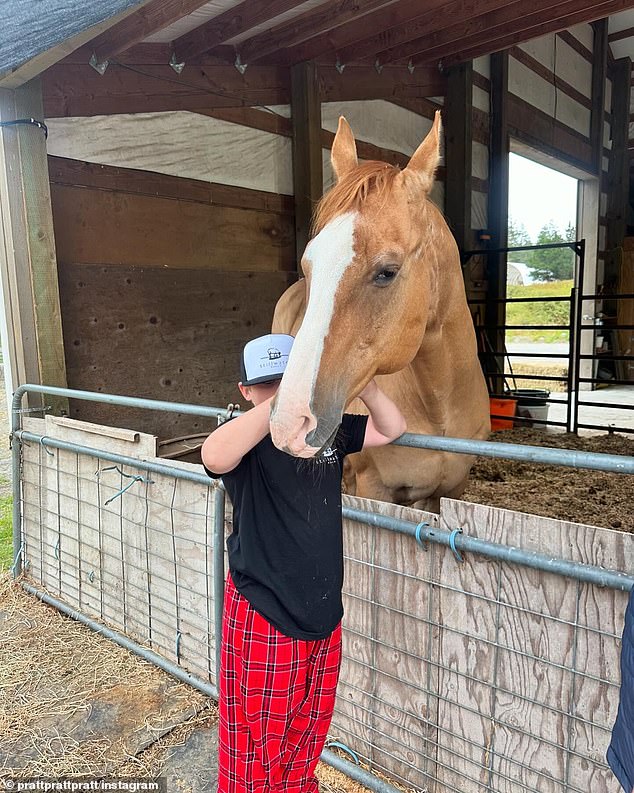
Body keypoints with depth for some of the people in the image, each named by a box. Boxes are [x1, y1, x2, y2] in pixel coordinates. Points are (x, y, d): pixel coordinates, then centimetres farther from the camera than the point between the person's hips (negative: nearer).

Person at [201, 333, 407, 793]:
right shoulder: (247, 440, -16)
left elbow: (393, 429, 4)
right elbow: (214, 457, -38)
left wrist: (365, 386, -16)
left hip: (323, 613, 6)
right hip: (264, 619, -5)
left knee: (308, 734, 26)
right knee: (255, 746, 13)